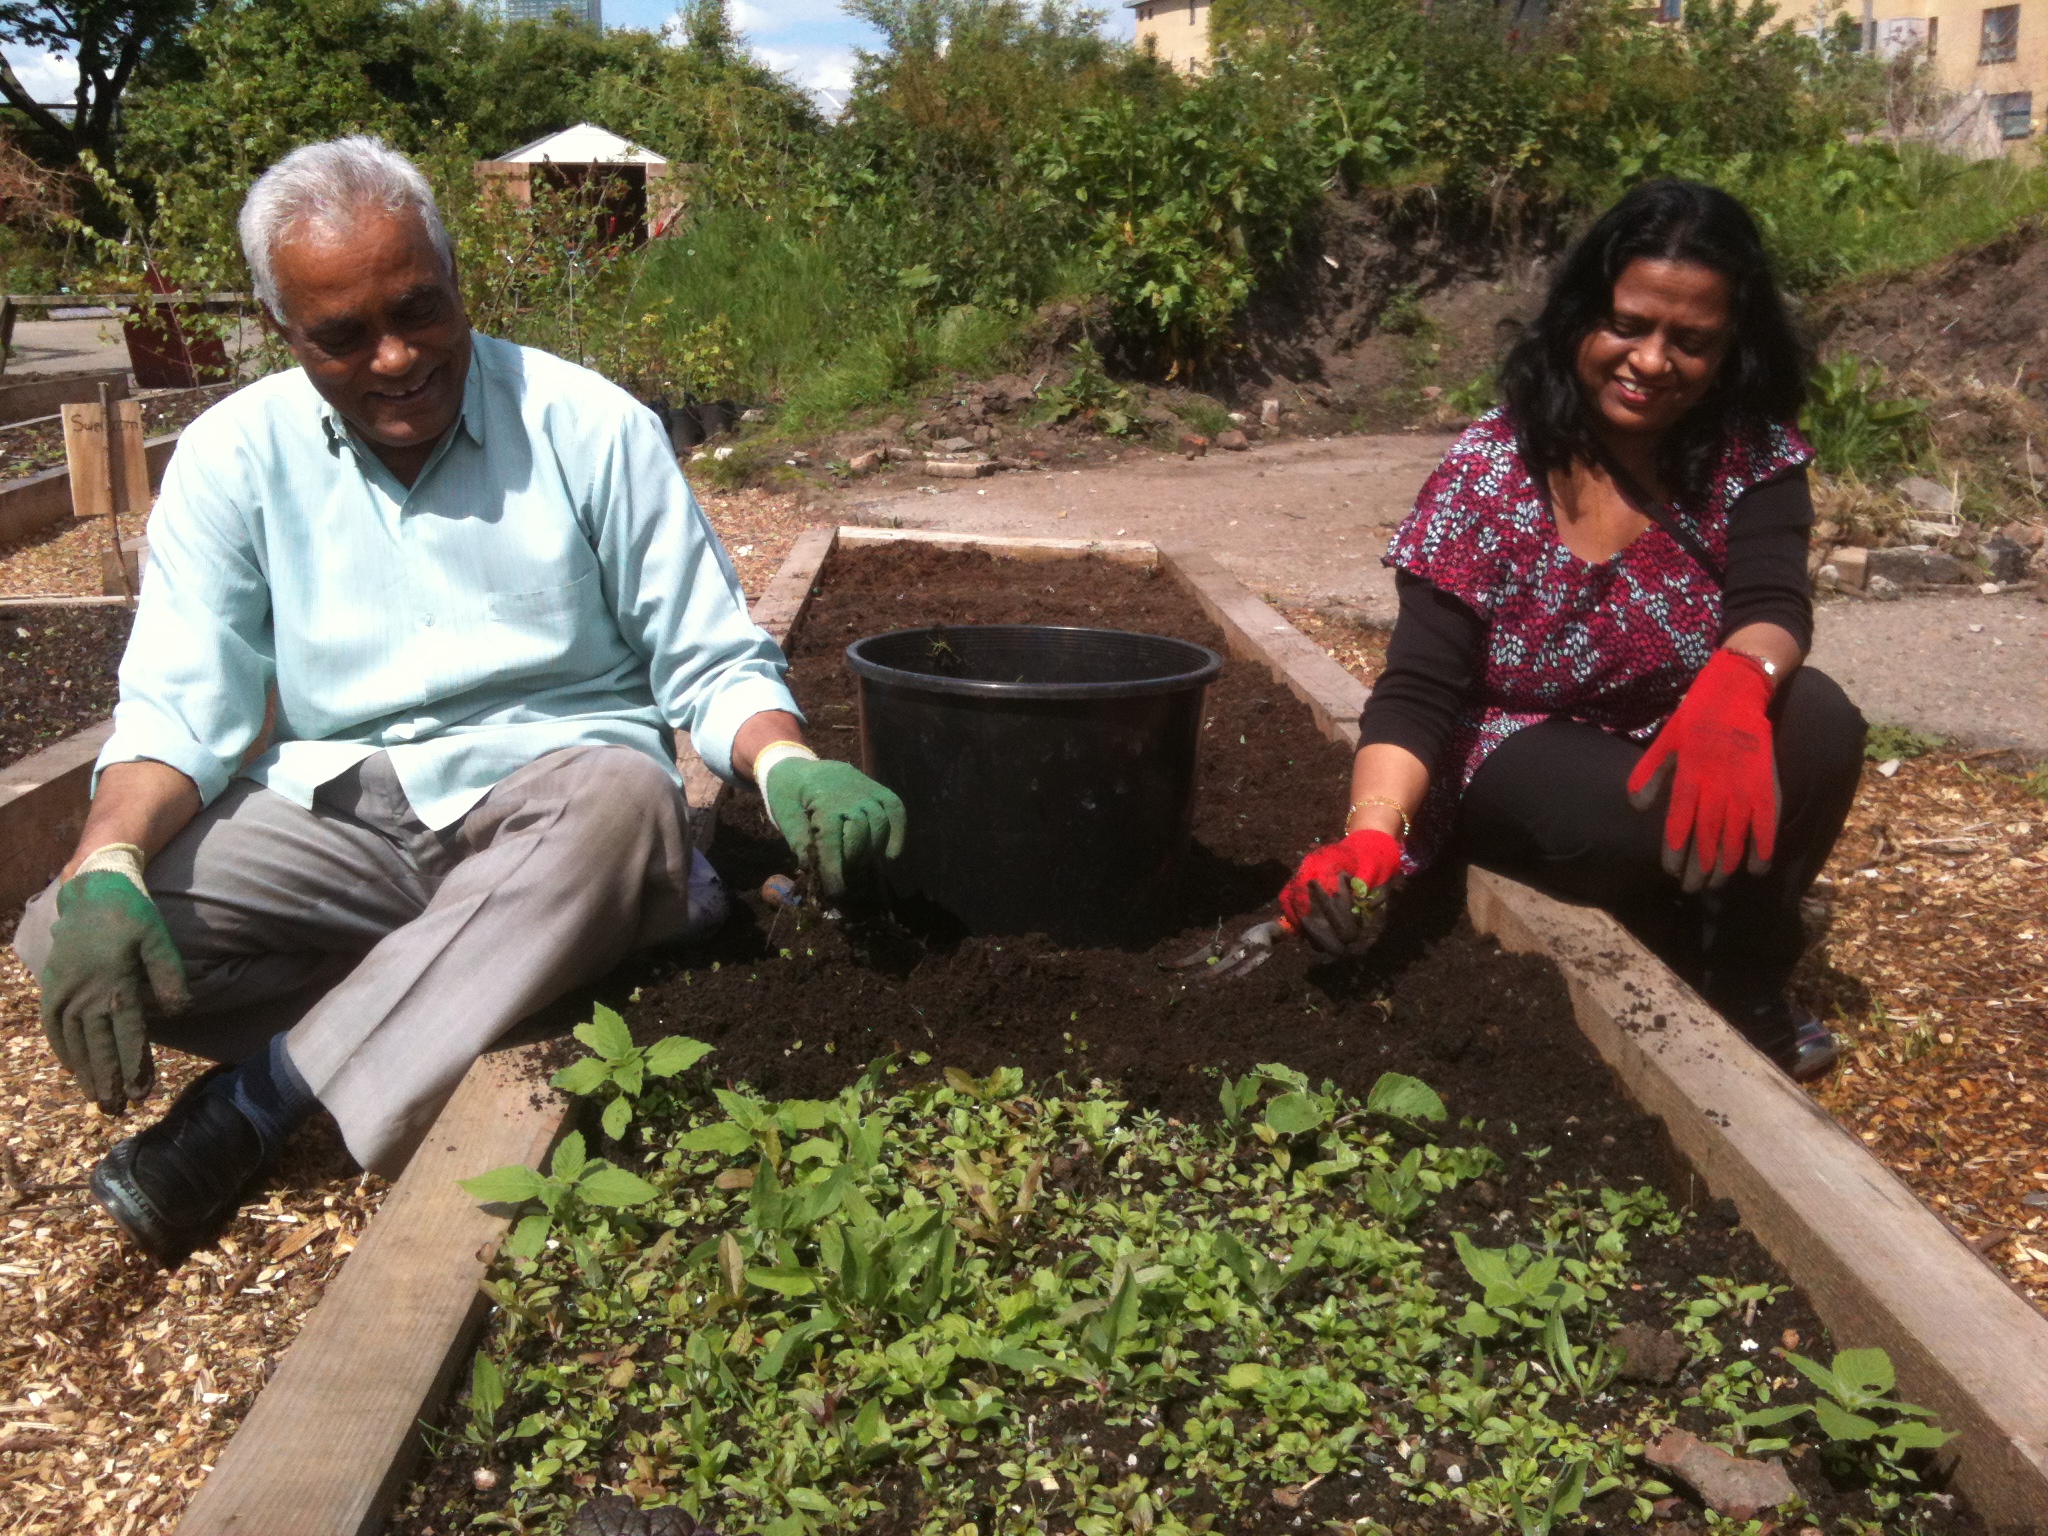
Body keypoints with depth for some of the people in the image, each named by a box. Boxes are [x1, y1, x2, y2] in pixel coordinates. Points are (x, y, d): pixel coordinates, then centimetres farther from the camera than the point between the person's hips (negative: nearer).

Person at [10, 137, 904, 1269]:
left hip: (547, 798, -1)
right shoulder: (236, 457, 3)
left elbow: (713, 665, 0)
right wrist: (106, 869, -23)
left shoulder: (589, 428, -2)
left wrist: (787, 766, -24)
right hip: (336, 808, 2)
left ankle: (257, 1099, -25)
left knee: (622, 794, -38)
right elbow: (178, 711, -1)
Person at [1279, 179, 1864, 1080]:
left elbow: (1774, 605, -24)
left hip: (1682, 744, 3)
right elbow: (1417, 694, -23)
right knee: (1646, 824, -35)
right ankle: (1684, 987, 1)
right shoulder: (1489, 473, -18)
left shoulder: (1750, 453, -9)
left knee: (1816, 727, -27)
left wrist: (1735, 684, -51)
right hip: (1522, 754, -3)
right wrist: (1372, 835, -43)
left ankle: (1745, 985, -2)